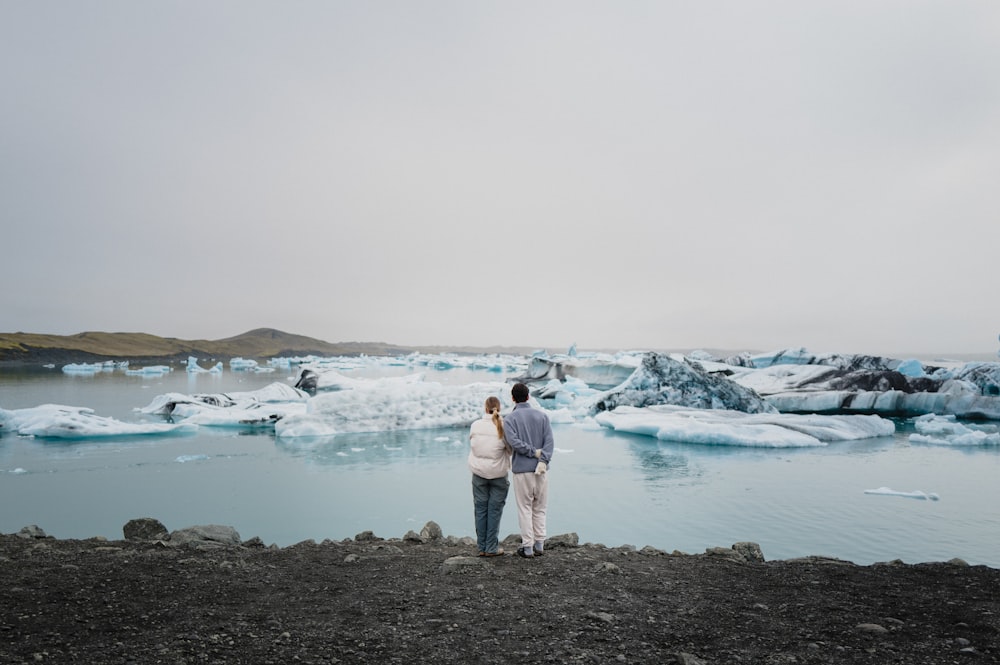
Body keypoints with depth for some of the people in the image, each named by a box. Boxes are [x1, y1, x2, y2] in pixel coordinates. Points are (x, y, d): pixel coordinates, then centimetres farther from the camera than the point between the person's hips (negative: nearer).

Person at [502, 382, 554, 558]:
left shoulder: (509, 419, -2)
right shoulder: (542, 416, 6)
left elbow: (514, 442, -16)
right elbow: (549, 441, -6)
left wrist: (534, 452, -9)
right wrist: (542, 460, -15)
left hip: (521, 470, -2)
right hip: (541, 469, 3)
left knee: (525, 509, 6)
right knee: (539, 508, 13)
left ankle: (527, 547, 8)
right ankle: (539, 545, 15)